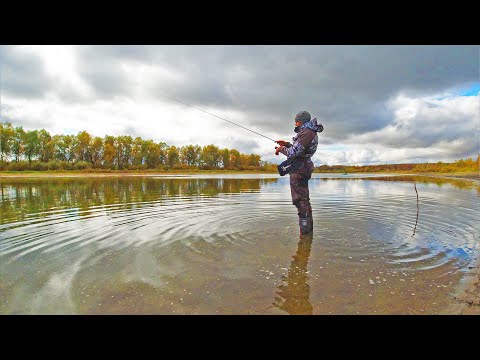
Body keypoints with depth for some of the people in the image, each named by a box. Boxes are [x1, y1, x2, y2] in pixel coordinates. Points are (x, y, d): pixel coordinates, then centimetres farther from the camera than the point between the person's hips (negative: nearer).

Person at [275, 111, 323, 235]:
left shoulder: (306, 133, -16)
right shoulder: (311, 133, 17)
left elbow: (294, 152, -22)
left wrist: (281, 149, -5)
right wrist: (287, 144, 18)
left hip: (299, 170, -11)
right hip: (302, 169, 11)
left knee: (300, 201, -7)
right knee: (304, 200, 18)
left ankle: (305, 232, -2)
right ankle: (308, 229, 30)